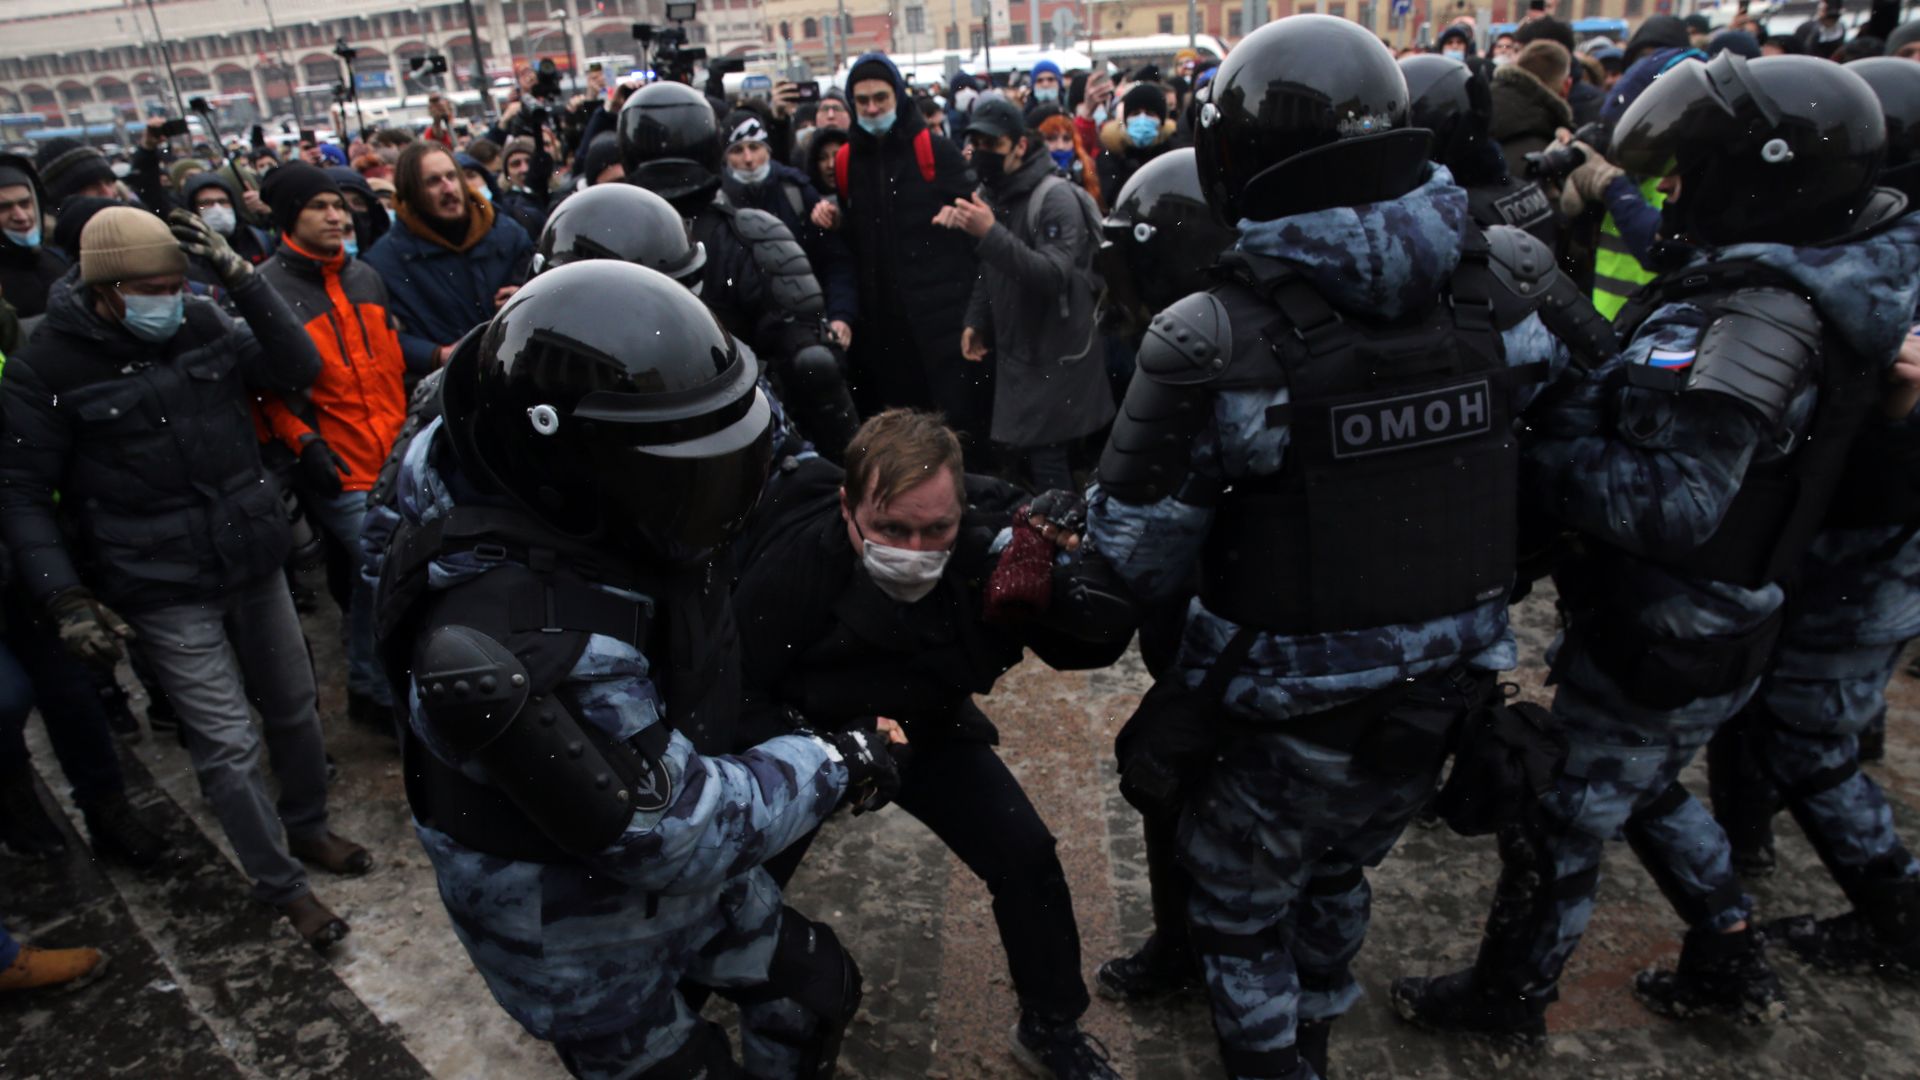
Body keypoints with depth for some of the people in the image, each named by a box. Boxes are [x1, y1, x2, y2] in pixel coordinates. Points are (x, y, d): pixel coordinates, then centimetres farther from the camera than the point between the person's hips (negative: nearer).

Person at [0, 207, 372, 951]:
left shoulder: (203, 325, 0)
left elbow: (300, 368, -6)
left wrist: (239, 276, -15)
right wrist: (67, 598, -16)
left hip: (254, 561, 4)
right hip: (163, 593, -4)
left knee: (293, 707, 17)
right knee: (229, 745, -1)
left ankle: (307, 825, 41)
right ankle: (281, 884, 18)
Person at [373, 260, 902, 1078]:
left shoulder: (576, 514, -16)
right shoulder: (517, 632, -40)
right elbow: (674, 831, -34)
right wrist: (832, 765, -21)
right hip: (587, 952, -7)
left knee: (818, 990, 21)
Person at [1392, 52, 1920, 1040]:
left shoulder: (1760, 310, -27)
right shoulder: (1804, 281, 3)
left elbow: (1674, 503, -32)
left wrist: (1537, 453, -25)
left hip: (1656, 646, -9)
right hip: (1713, 628, 9)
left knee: (1558, 820, 10)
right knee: (1643, 789, 30)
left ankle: (1506, 997, 32)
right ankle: (1732, 963, 46)